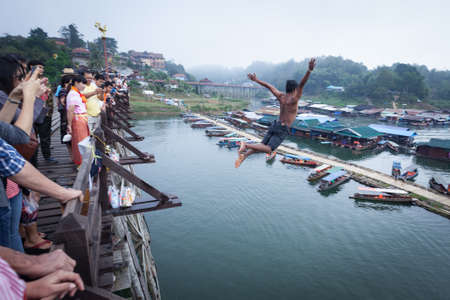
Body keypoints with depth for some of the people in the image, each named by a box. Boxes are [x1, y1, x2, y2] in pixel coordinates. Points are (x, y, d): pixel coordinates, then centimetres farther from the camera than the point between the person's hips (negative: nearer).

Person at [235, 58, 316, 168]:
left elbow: (269, 86, 14)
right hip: (282, 129, -7)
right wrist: (309, 70, -34)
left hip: (275, 124, 7)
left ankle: (244, 155, -17)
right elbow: (302, 84, -23)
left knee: (261, 145, 6)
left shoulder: (281, 96, 8)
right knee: (268, 149, -12)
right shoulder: (294, 100, -10)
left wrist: (256, 80, 24)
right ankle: (246, 145, -30)